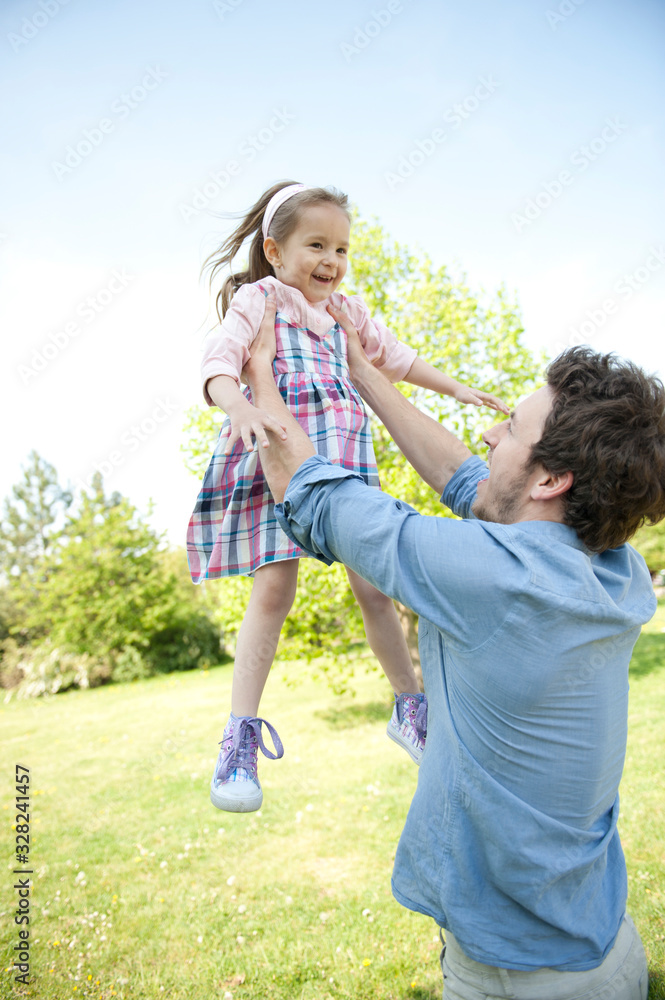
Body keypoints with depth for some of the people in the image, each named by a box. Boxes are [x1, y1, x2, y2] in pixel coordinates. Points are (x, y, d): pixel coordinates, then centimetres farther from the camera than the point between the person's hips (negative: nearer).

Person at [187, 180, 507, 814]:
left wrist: (455, 389, 36)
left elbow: (393, 356, 34)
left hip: (343, 458, 5)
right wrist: (238, 406, -36)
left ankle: (410, 709, 22)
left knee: (374, 585, 4)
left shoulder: (347, 312, 22)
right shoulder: (257, 298, 2)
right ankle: (241, 737, 2)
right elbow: (219, 359, -15)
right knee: (274, 589, -12)